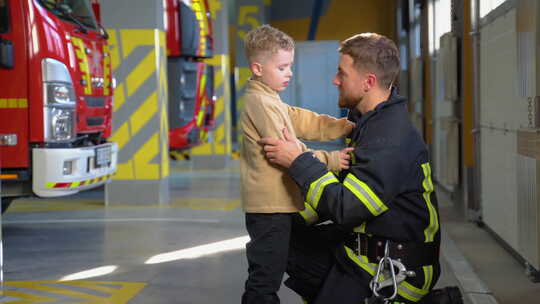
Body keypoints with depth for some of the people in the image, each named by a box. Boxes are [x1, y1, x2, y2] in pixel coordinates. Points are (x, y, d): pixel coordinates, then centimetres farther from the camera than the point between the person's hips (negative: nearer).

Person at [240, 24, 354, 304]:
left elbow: (307, 123, 15)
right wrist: (330, 160, -17)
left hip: (275, 203, 11)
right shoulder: (260, 103, -15)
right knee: (266, 274, -6)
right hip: (270, 206, -11)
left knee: (267, 272, 18)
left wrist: (346, 127, 3)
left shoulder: (270, 102, 19)